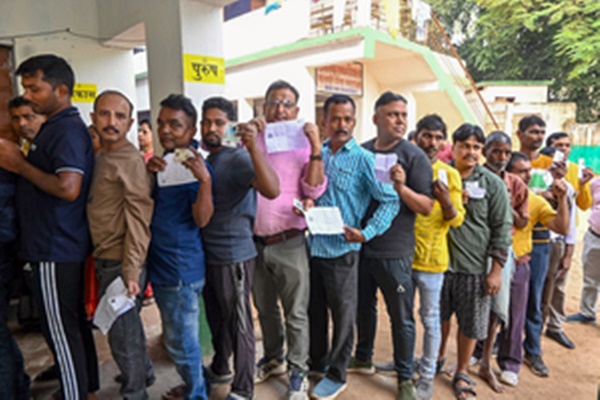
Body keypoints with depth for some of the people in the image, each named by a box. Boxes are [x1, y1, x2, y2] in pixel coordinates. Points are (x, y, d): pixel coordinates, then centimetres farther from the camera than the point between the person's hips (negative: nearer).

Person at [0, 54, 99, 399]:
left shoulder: (67, 128, -16)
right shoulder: (59, 126, 15)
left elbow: (68, 188, -25)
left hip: (56, 247, -10)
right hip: (63, 244, 10)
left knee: (61, 330, 2)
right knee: (76, 322, 19)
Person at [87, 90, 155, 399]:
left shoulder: (130, 161, -16)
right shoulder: (102, 157, 11)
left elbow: (139, 217, -21)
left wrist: (130, 271, -25)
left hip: (119, 262, -8)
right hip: (106, 259, 9)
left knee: (121, 331, 4)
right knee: (127, 323, 23)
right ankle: (143, 370, 43)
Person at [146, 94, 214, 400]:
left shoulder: (194, 165, -15)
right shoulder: (163, 162, 9)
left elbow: (202, 219, -22)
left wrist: (205, 180, -38)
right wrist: (148, 172, -5)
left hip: (181, 267, -8)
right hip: (159, 263, 9)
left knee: (181, 341, 7)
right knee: (176, 337, 23)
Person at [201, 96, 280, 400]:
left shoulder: (238, 158, -14)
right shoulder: (202, 159, 9)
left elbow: (272, 190, -31)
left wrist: (253, 146, -40)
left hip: (234, 255, -7)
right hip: (206, 254, 8)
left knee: (239, 323, 6)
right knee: (216, 317, 23)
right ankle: (219, 368, 44)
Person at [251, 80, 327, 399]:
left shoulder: (303, 145, -3)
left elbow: (314, 190, -13)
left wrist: (316, 147, -20)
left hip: (289, 243, -3)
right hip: (255, 242, 4)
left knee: (296, 313, 7)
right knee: (265, 309, 21)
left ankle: (298, 372, 27)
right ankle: (273, 358, 43)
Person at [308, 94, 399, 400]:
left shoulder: (364, 159, -7)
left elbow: (390, 201, -12)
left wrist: (366, 233, -21)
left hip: (342, 250, -4)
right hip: (314, 246, 5)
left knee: (343, 316, 10)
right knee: (314, 310, 18)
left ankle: (336, 375, 29)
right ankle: (317, 362, 39)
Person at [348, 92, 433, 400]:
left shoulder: (414, 156, -7)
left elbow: (427, 207, -11)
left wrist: (401, 187, -27)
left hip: (394, 252, -4)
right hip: (360, 246, 4)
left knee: (401, 317, 9)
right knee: (363, 307, 21)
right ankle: (363, 359, 43)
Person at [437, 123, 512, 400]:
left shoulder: (493, 184, -3)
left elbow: (502, 229, -3)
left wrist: (496, 269, -6)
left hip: (474, 266, -1)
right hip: (439, 260, 1)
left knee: (470, 324, 10)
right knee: (440, 315, 17)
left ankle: (462, 373, 31)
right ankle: (437, 358, 42)